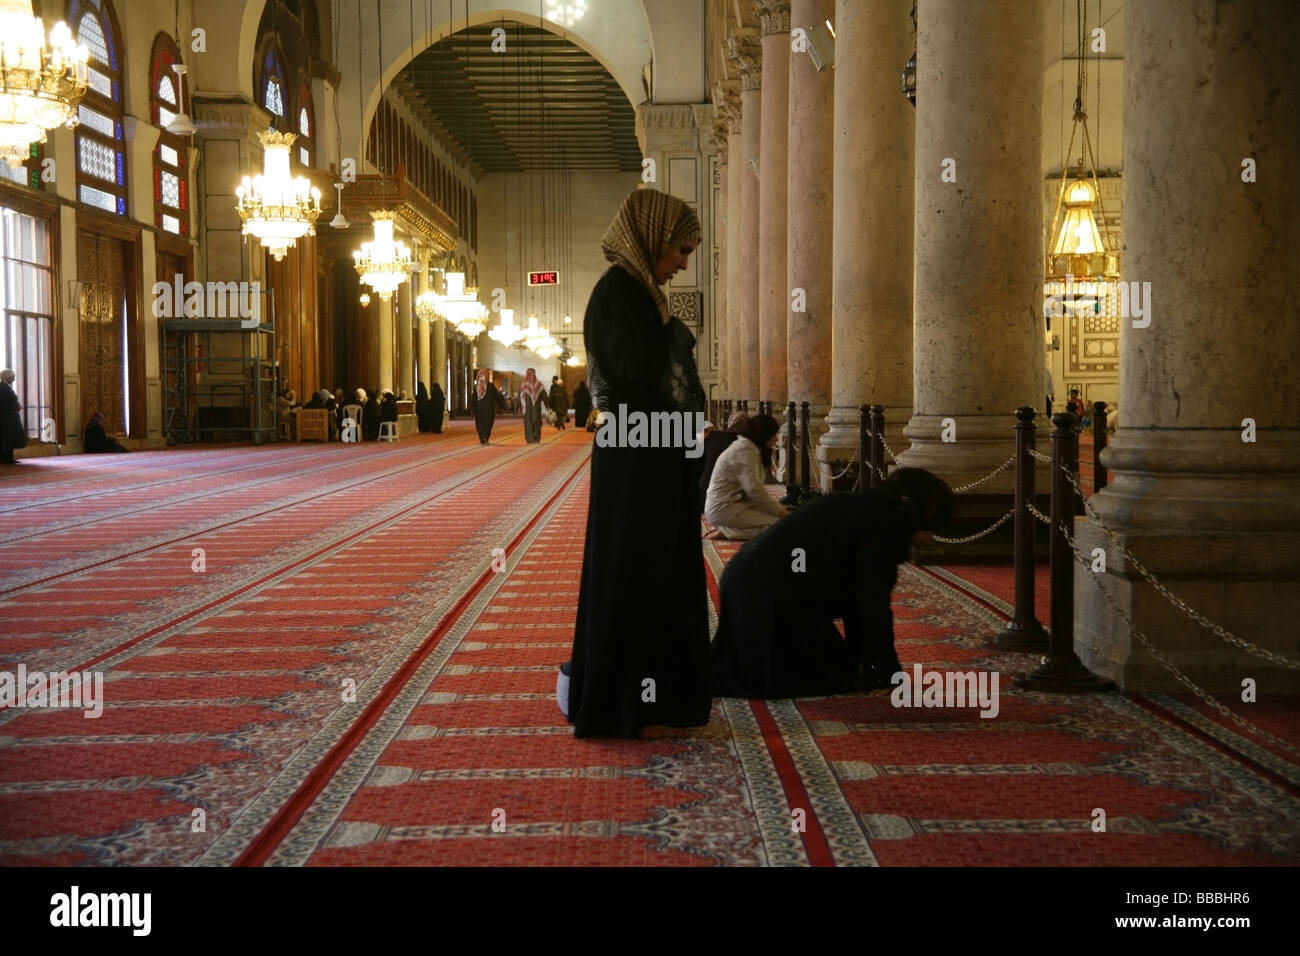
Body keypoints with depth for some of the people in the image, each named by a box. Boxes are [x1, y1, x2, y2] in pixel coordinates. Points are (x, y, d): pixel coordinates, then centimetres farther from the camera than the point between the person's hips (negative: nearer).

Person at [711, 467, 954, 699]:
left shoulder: (865, 506, 18)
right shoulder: (885, 523, -12)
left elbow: (855, 594, 19)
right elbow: (873, 603, -13)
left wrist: (860, 661, 20)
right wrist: (886, 673, -4)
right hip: (770, 595, -10)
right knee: (830, 678, 2)